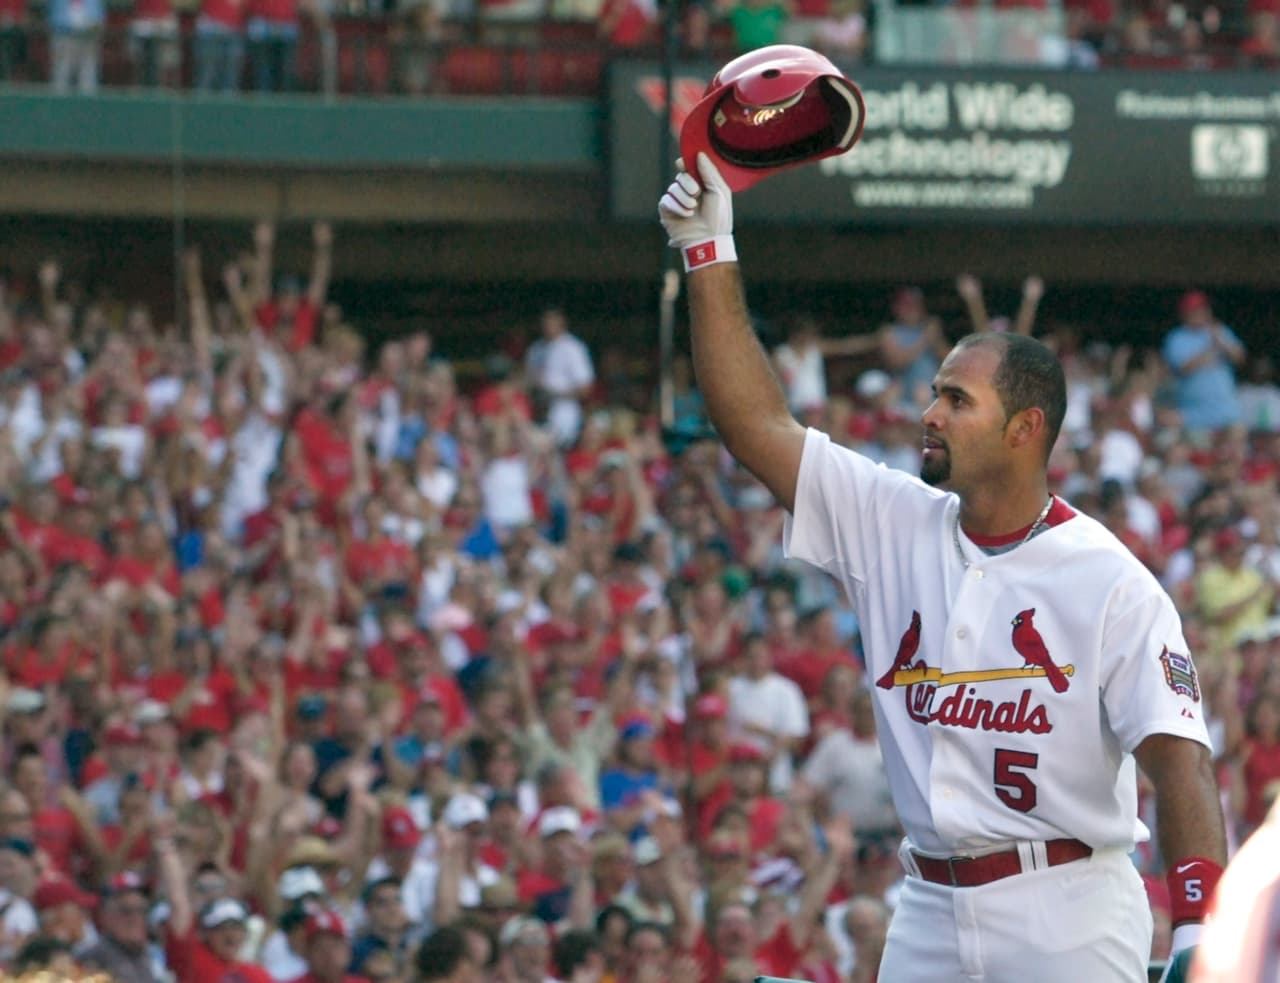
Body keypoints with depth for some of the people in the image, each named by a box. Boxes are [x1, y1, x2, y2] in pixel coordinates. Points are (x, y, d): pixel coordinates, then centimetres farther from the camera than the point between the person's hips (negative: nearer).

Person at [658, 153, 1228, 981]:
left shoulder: (1111, 583, -8)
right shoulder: (893, 525, 9)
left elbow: (1178, 755, -16)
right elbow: (759, 424, 8)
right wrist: (710, 255, 3)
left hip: (1066, 914, -6)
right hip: (931, 913, 6)